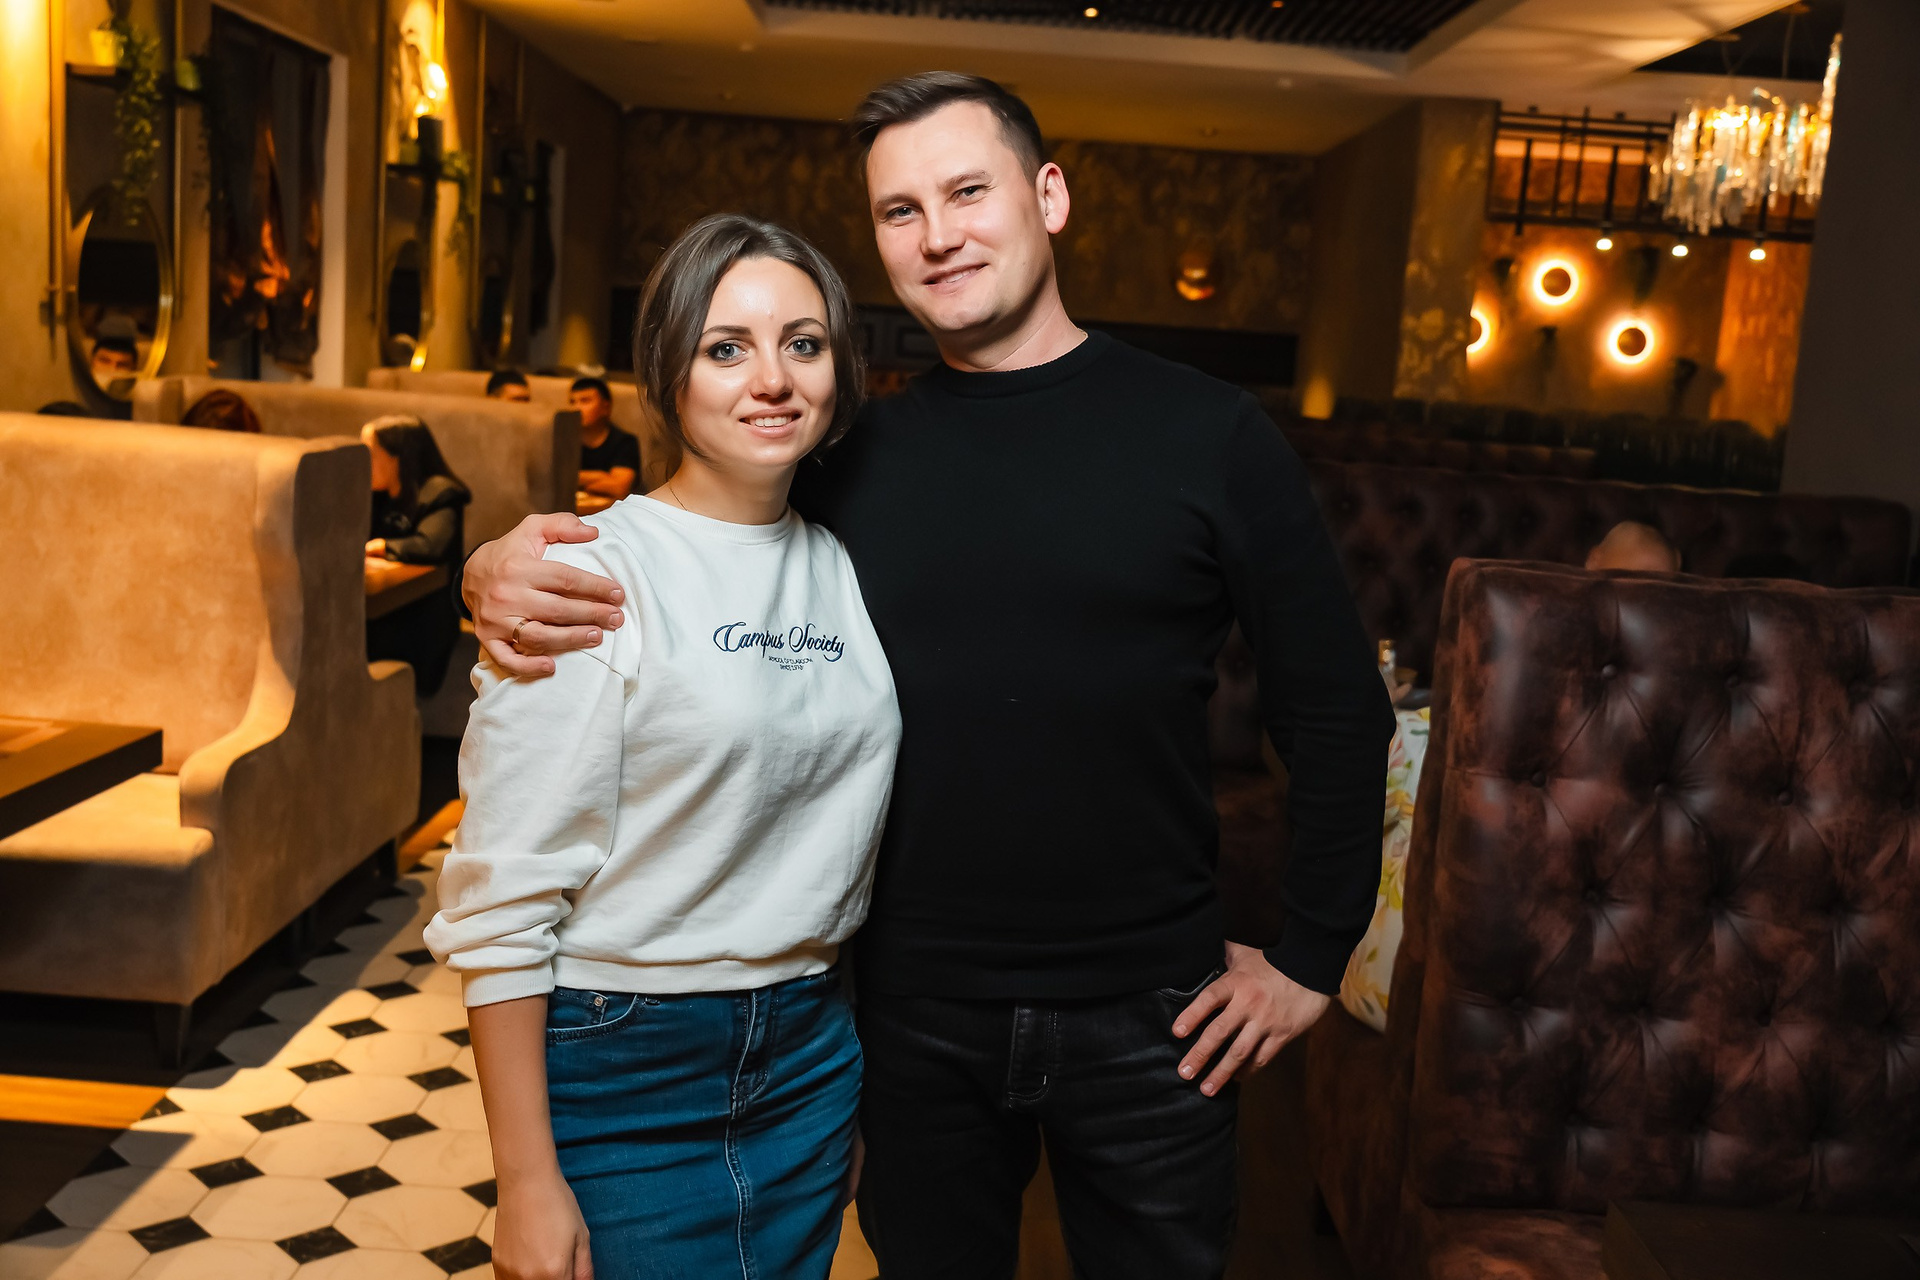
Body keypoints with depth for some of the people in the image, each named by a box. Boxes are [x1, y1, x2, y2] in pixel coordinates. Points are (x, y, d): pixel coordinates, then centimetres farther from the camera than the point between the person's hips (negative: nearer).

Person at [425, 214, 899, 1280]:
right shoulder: (588, 574, -14)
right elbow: (502, 899, -16)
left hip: (811, 1060, 6)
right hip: (624, 1072, -5)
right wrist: (528, 1182, -15)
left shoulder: (846, 566, 5)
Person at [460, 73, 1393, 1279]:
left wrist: (1310, 956, -3)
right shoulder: (854, 456, 0)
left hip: (1147, 1021, -1)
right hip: (917, 1014, 2)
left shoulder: (1207, 434, -6)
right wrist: (508, 573, -15)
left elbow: (1337, 710, -3)